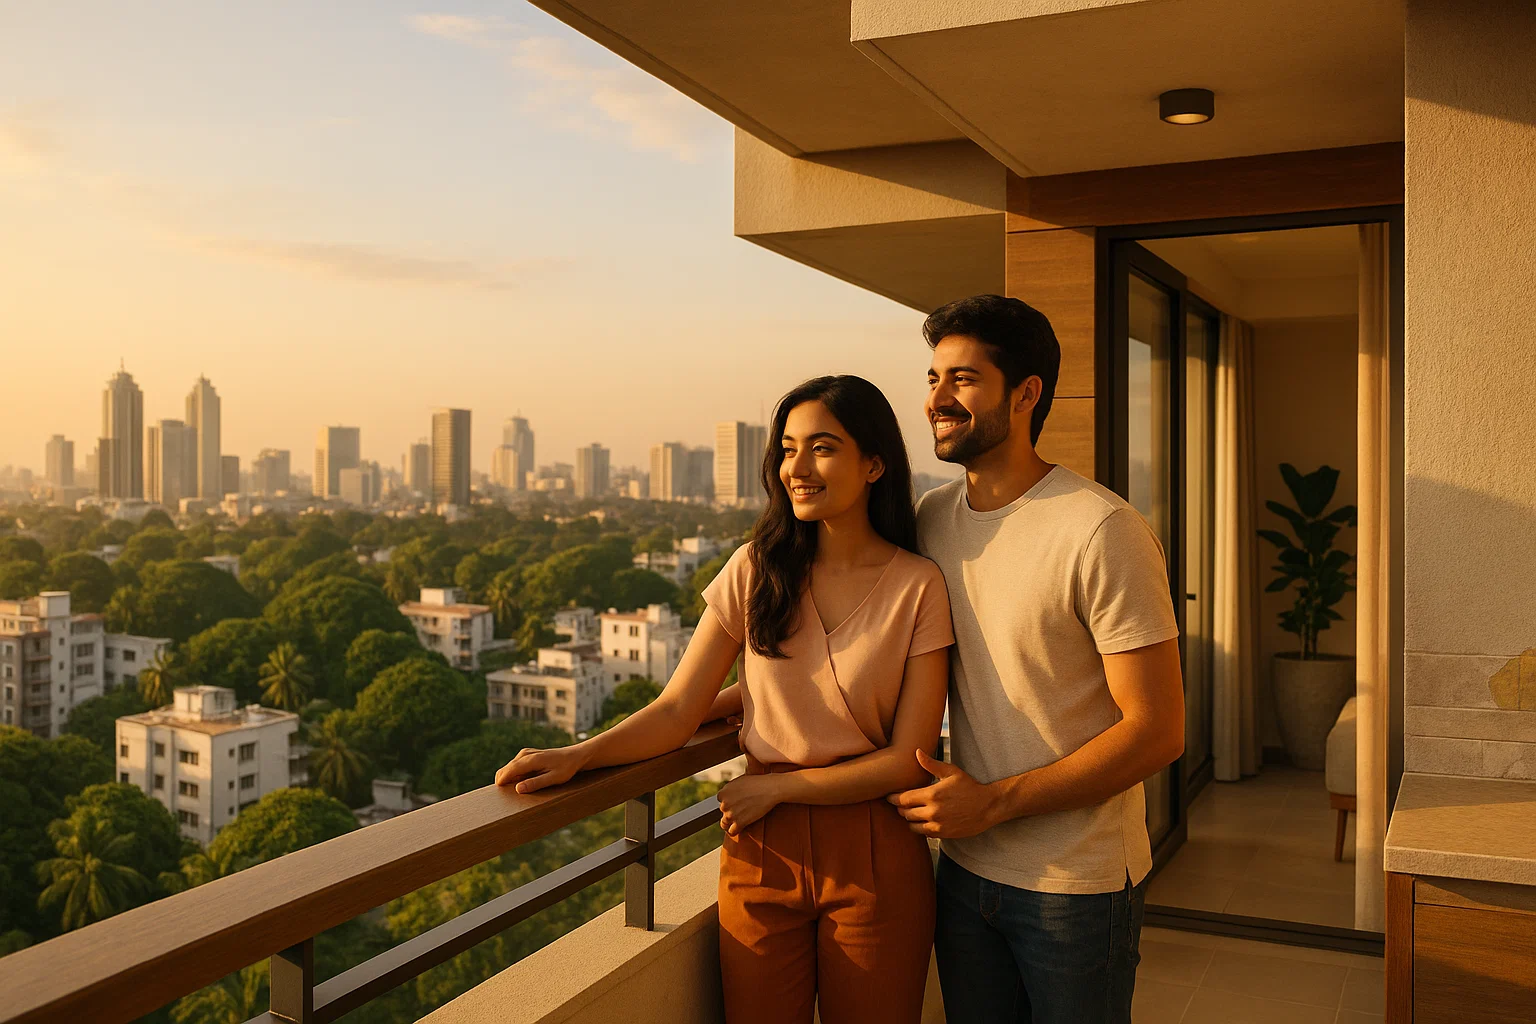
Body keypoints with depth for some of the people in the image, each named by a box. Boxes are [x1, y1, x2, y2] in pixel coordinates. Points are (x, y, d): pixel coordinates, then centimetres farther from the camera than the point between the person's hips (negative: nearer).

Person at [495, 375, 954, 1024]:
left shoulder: (919, 586, -6)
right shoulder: (756, 570, -1)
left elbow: (909, 758, -8)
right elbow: (677, 710, -3)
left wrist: (774, 787, -11)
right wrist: (578, 756, -18)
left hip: (874, 858, -1)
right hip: (762, 849, 2)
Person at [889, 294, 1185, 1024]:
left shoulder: (1101, 532, -18)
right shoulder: (932, 519, 1)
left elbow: (1156, 731, -18)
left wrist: (993, 802, -18)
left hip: (1077, 883, -5)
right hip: (964, 867, 5)